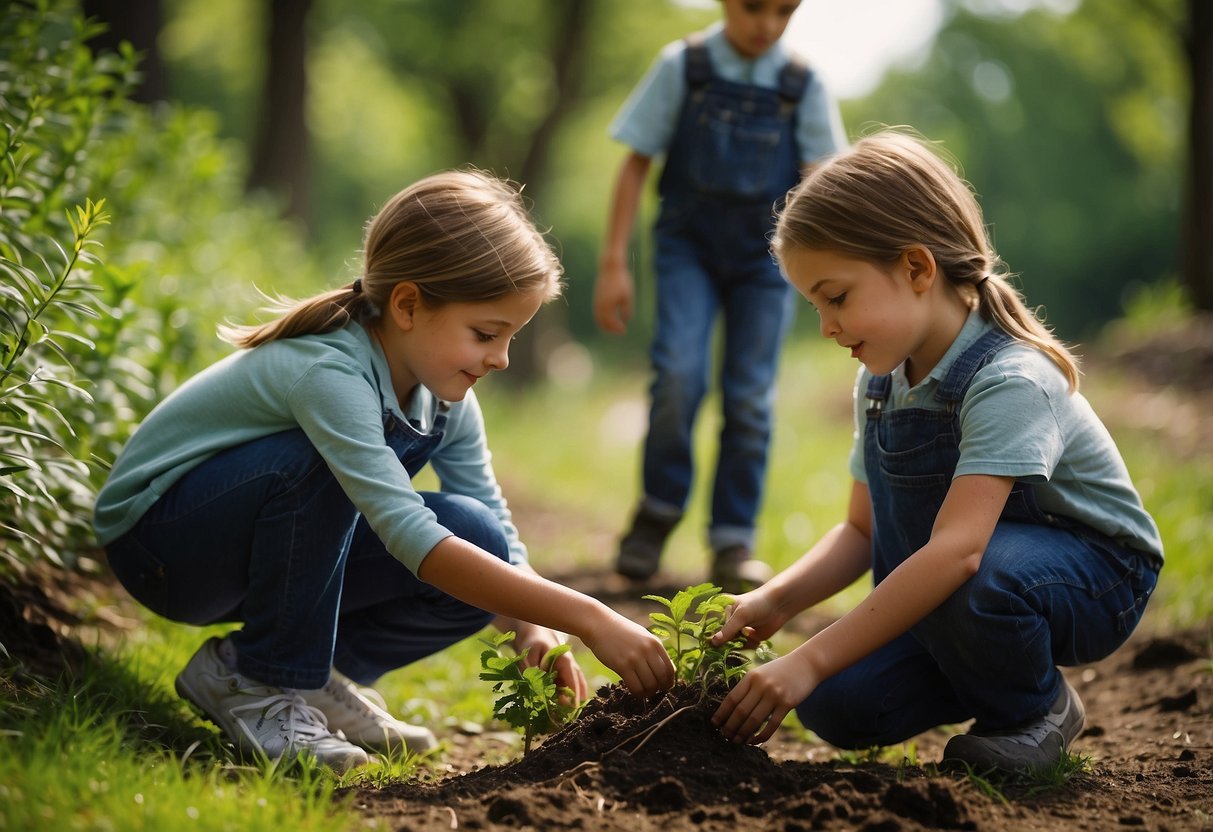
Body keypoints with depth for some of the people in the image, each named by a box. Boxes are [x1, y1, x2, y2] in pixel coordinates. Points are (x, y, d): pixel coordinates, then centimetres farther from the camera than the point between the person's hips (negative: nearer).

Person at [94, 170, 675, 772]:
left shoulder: (446, 399, -6)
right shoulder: (327, 371, -33)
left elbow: (498, 530, -4)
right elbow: (411, 537, -42)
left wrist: (535, 630, -26)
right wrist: (587, 618, -45)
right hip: (155, 537, -7)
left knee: (476, 544, -15)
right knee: (318, 462, -36)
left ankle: (311, 672, 3)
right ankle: (263, 683, -17)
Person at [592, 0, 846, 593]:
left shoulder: (803, 86, -2)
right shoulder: (682, 68, -4)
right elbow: (636, 164, -1)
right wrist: (613, 263, -5)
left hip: (765, 253, 1)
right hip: (689, 243, -1)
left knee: (749, 397, -3)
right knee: (678, 373, -19)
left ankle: (733, 543, 9)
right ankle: (659, 510, 1)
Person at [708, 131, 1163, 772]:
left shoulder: (1008, 381, -28)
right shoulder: (880, 383, 0)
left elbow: (957, 549, -39)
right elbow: (862, 532, 4)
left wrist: (812, 661, -42)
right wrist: (776, 600, -17)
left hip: (1093, 574, -7)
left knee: (974, 582, -40)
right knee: (838, 705, -17)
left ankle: (1038, 709, -8)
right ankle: (990, 677, 11)